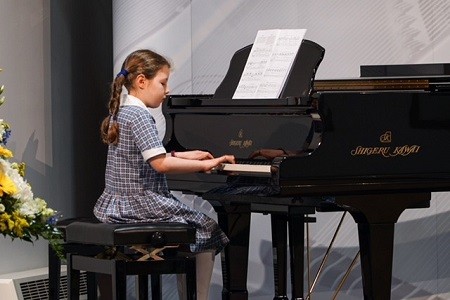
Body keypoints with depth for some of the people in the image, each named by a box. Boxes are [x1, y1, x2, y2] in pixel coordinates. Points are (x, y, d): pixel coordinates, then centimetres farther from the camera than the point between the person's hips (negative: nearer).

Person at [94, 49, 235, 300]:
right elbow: (161, 164, -26)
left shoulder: (121, 112, 11)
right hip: (141, 206, -9)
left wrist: (185, 156, 17)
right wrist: (205, 165, -21)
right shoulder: (139, 115, -18)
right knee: (208, 231, 4)